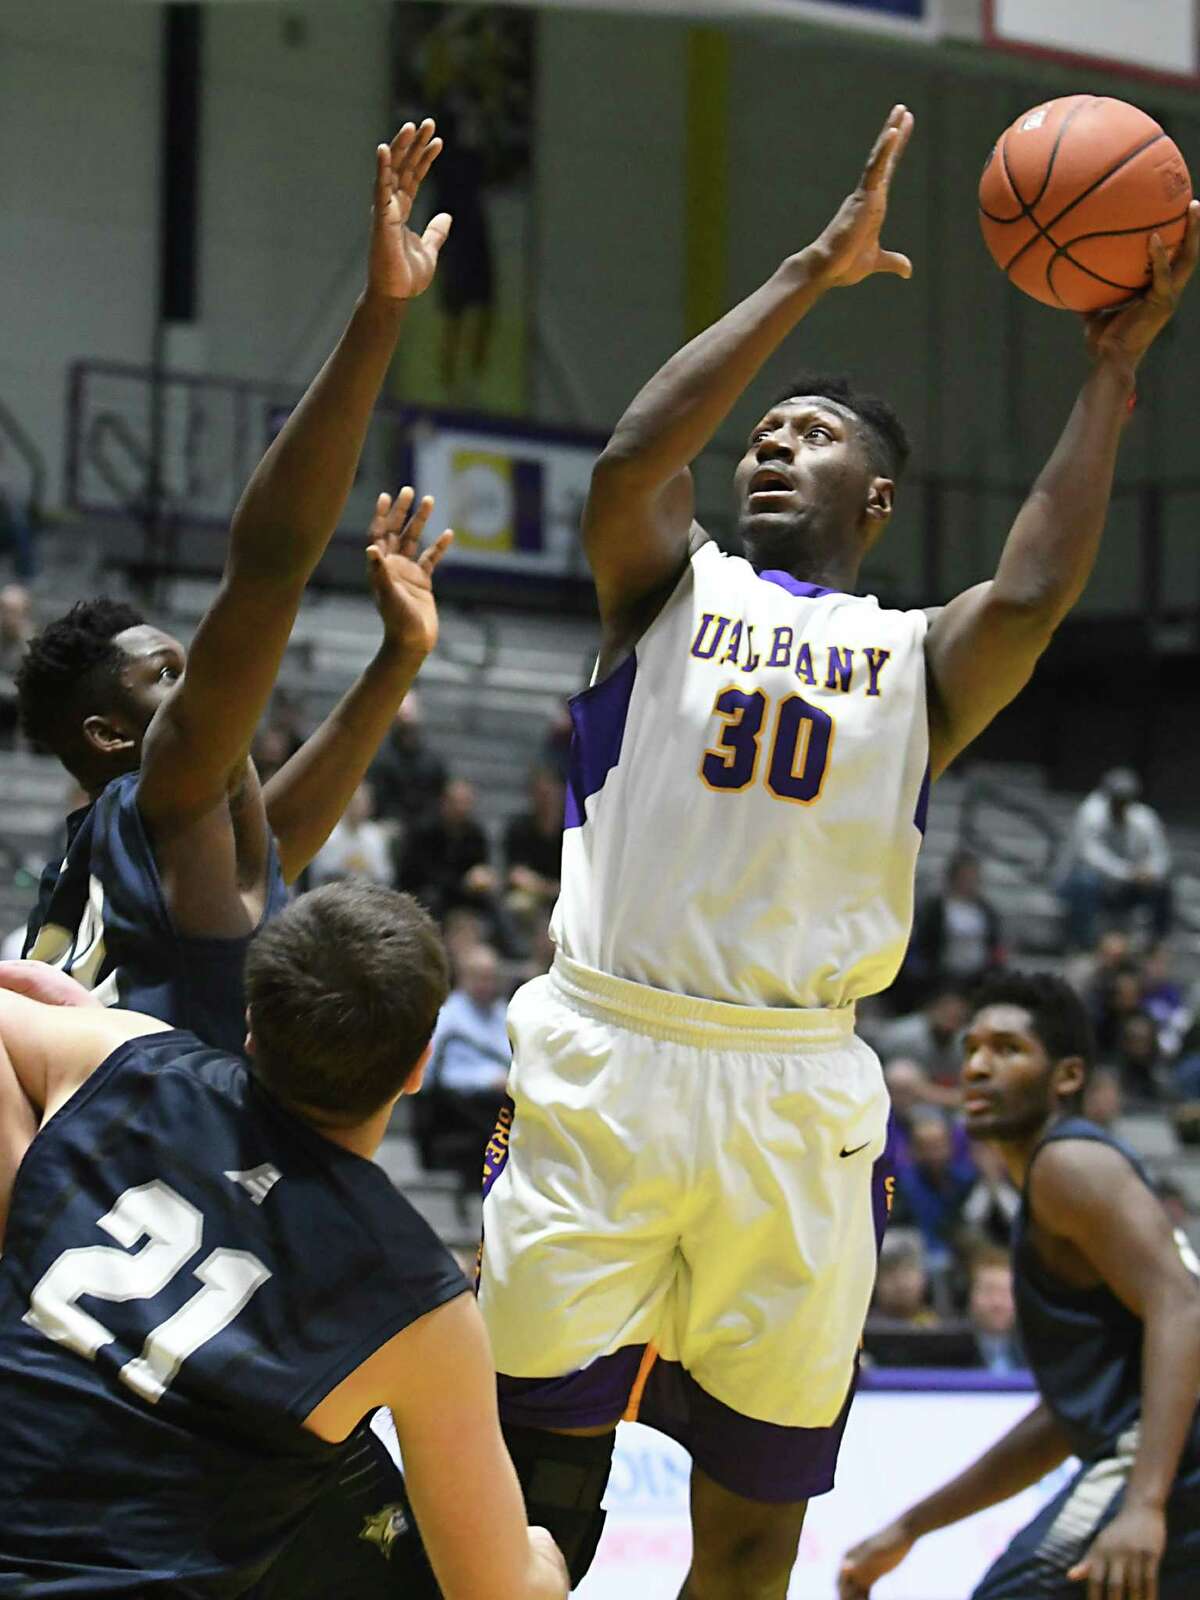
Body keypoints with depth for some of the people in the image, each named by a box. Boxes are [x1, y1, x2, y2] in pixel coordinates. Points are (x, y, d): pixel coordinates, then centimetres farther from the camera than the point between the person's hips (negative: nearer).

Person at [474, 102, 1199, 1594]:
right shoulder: (670, 589, 12)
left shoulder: (917, 657, 14)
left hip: (799, 1102, 2)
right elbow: (632, 458, -9)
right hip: (605, 1067, -1)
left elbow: (1034, 591, -8)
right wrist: (814, 271, -8)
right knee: (534, 1476, -3)